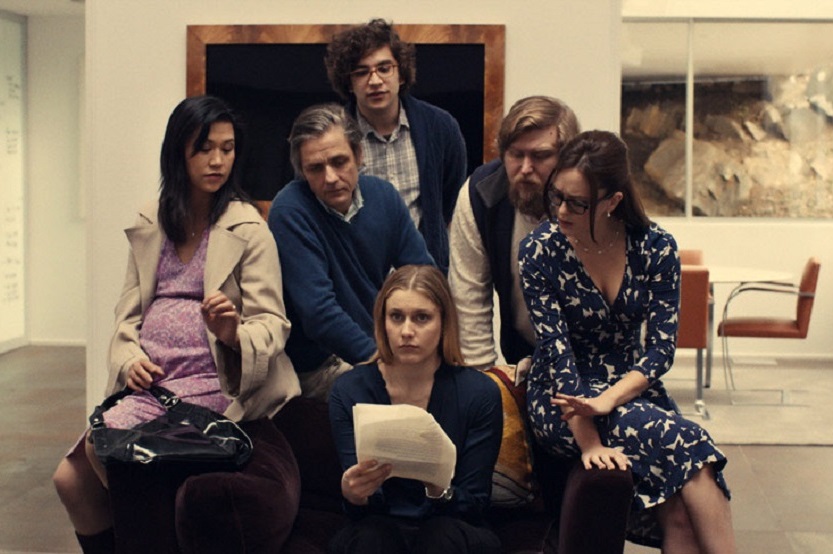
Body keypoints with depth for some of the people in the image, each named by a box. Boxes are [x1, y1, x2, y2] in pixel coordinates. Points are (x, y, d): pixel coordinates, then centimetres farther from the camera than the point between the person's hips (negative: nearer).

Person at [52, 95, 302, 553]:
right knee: (70, 479, -7)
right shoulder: (150, 224, 13)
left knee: (104, 446, -23)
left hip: (207, 382, -5)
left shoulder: (247, 228, -3)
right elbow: (129, 310, 15)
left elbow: (273, 323, -6)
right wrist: (129, 358, -5)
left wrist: (233, 333, -28)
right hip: (146, 380, 5)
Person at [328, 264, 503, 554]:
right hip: (377, 529, 0)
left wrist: (438, 490, -27)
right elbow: (367, 509, -7)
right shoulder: (349, 391, -4)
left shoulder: (480, 394, -7)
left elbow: (474, 505, -5)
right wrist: (353, 494, -31)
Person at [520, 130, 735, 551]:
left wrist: (607, 401, -25)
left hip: (633, 390, 2)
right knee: (684, 443, -29)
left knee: (681, 512, -27)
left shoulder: (656, 248, -6)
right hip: (562, 401, -2)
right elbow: (556, 351, -16)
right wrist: (588, 440, -26)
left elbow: (661, 347, -7)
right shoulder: (540, 252, -11)